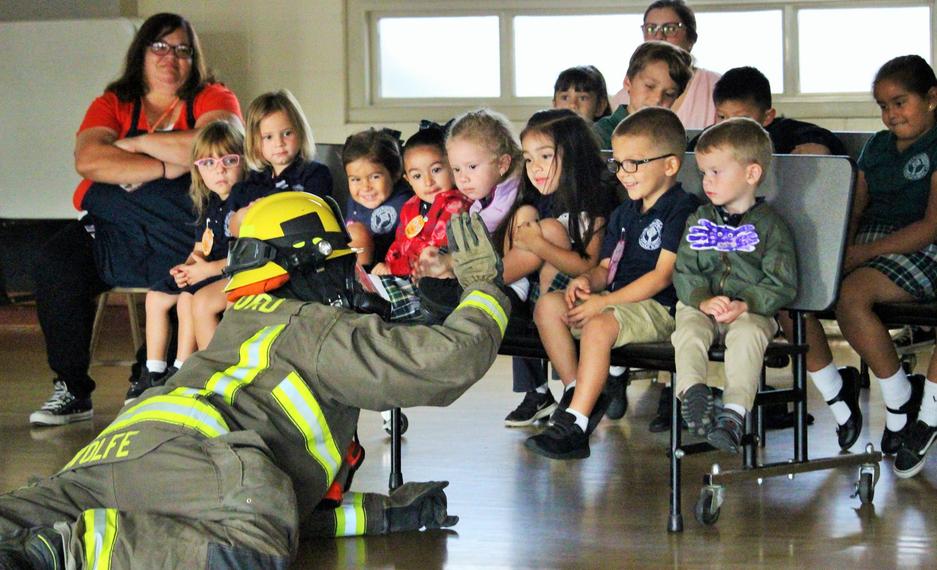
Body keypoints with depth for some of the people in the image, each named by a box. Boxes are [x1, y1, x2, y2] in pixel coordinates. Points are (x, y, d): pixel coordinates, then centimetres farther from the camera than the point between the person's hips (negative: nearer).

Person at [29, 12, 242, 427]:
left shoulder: (213, 99, 8)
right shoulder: (113, 105, 13)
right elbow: (87, 160, -8)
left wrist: (136, 144, -7)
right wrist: (165, 166, -15)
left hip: (187, 236, -2)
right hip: (118, 239, 2)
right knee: (57, 260, -23)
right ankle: (71, 389, -12)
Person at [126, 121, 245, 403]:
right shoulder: (210, 205, 12)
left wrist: (210, 268, -21)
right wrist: (188, 266, -4)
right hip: (207, 272, 10)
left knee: (195, 300, -31)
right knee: (156, 297, 9)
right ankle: (154, 372, 14)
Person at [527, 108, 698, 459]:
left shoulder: (682, 209, -9)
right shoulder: (624, 213, 19)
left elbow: (662, 276, -16)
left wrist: (603, 301, -18)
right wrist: (587, 281, -4)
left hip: (659, 307, -9)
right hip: (617, 300, 9)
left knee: (599, 325, -35)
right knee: (548, 306, -9)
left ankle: (574, 425, -34)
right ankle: (576, 392, -7)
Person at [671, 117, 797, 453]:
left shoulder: (770, 226, 2)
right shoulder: (698, 221, 14)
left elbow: (782, 285, -3)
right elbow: (684, 271, 7)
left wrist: (744, 305, -17)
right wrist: (702, 301, -14)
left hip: (752, 310, -3)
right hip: (701, 304, 3)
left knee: (747, 336, -34)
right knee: (688, 333, -29)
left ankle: (735, 410, -43)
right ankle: (692, 392, -44)